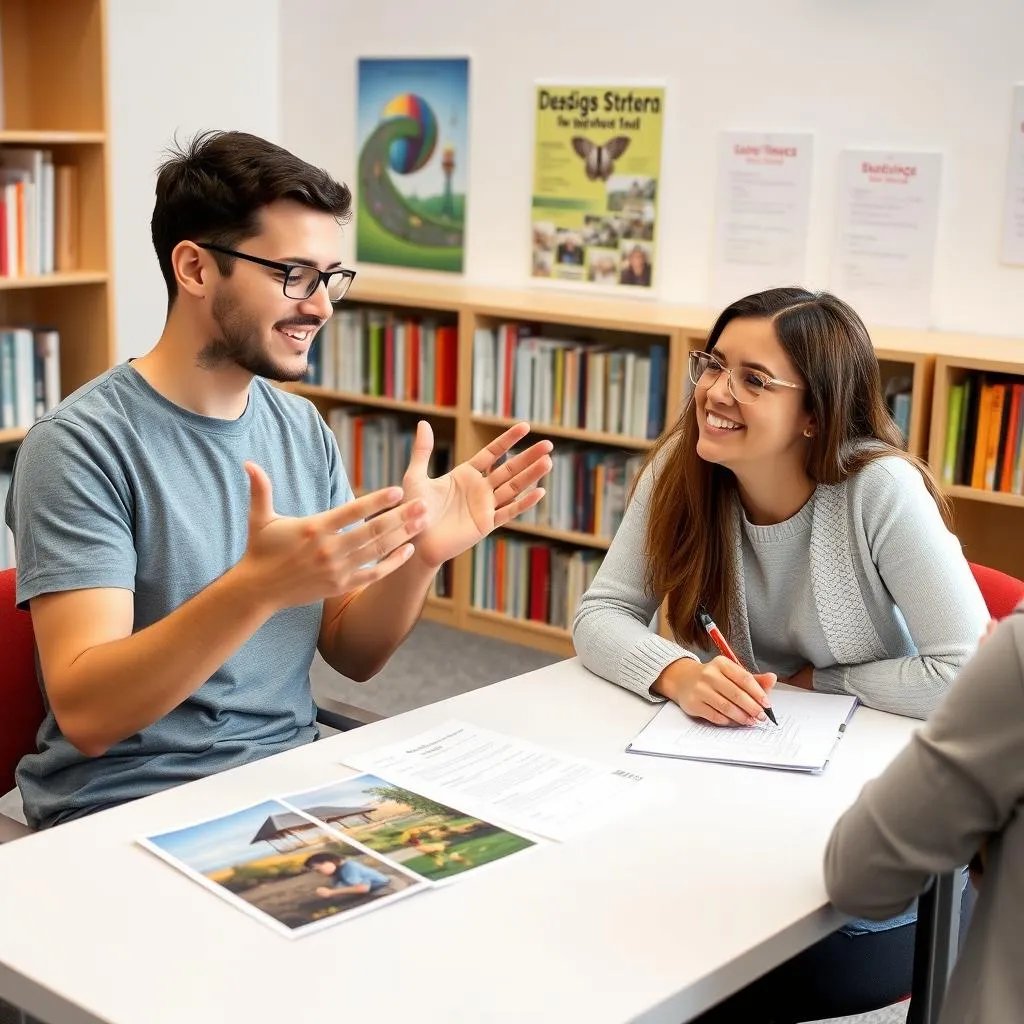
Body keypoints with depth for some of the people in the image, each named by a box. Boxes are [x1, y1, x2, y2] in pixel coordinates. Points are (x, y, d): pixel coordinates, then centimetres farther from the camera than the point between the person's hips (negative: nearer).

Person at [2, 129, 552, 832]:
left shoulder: (303, 428, 6)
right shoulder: (81, 445, -13)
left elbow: (353, 655, 8)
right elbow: (84, 714, -22)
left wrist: (417, 556, -12)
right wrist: (257, 587, -35)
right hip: (125, 803, -5)